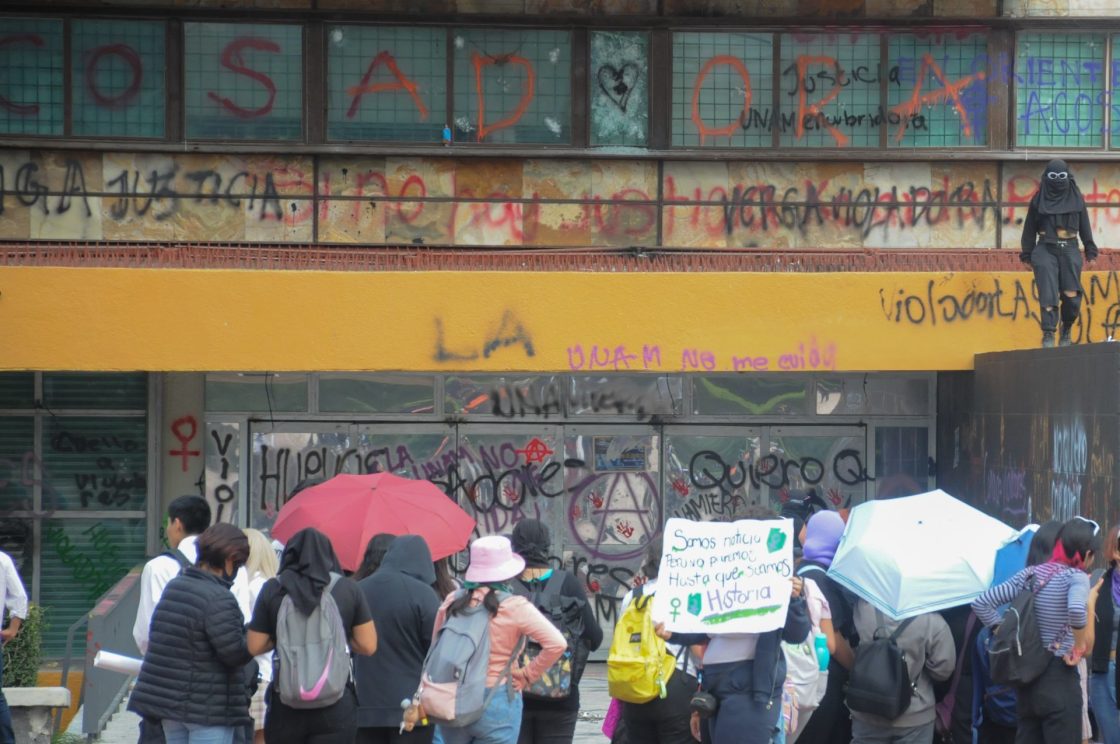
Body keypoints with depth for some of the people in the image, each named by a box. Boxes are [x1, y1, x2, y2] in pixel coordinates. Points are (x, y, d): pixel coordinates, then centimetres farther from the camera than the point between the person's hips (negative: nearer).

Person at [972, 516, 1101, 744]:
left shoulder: (1029, 574, 7)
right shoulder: (1076, 577, -11)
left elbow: (981, 603, 7)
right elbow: (1076, 609, -33)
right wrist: (1079, 646, -17)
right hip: (1059, 678, -7)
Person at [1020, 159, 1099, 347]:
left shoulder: (1076, 198, 8)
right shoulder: (1039, 199, 4)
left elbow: (1085, 225, 10)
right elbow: (1030, 228, 7)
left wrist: (1090, 250, 6)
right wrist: (1027, 254, 3)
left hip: (1069, 250, 1)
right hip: (1046, 251, -1)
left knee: (1072, 295, -8)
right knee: (1049, 295, -9)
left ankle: (1066, 330, 15)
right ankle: (1048, 335, -5)